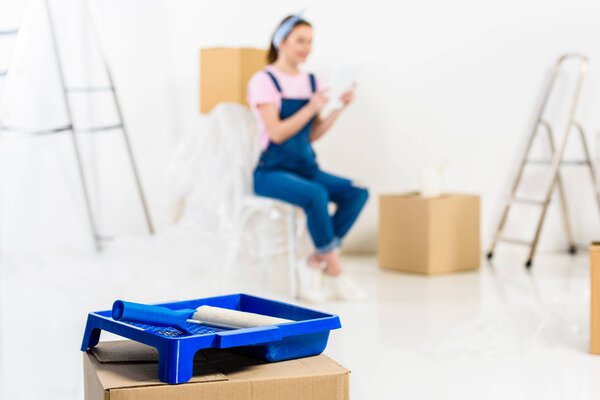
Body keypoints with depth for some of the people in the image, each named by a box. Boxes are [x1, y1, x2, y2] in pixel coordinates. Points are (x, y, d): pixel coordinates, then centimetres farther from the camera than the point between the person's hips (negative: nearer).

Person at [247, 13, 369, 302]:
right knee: (316, 195, -35)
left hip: (306, 167, 7)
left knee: (357, 193, -18)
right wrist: (312, 107, -21)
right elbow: (277, 133, -15)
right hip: (272, 172, -7)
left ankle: (315, 264, -12)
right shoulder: (264, 81, -6)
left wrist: (339, 108, -2)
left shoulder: (311, 81, 12)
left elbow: (312, 135, 10)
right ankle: (335, 274, -20)